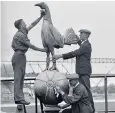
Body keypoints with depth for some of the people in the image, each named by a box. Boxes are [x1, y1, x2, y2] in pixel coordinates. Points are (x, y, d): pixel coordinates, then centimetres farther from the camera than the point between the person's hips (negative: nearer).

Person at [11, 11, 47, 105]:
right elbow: (30, 45, -14)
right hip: (19, 56, -10)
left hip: (21, 56, 10)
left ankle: (19, 98, 13)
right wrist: (41, 50, -7)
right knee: (18, 77, -10)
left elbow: (32, 24, 21)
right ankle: (18, 98, -10)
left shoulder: (24, 32, 12)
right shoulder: (20, 35, -15)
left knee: (21, 77, 10)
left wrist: (41, 17, 17)